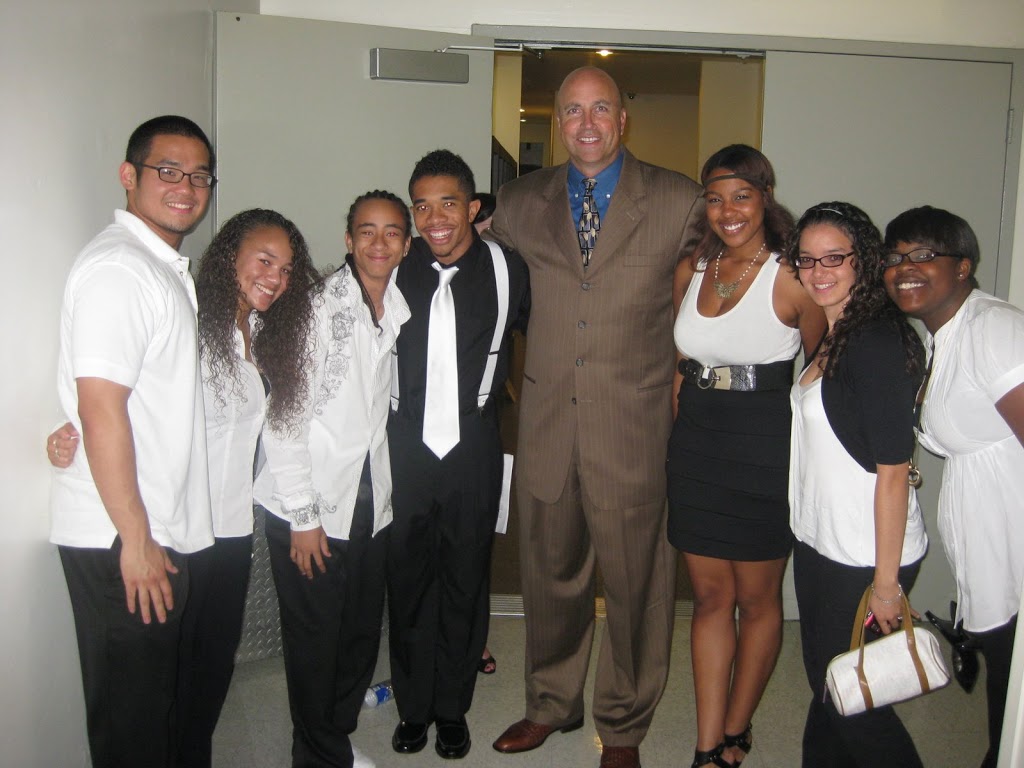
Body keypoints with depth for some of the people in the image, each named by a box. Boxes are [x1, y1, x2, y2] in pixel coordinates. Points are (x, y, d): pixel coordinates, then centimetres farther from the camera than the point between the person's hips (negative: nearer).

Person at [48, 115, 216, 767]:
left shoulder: (170, 267, 15)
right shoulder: (116, 268, -16)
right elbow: (99, 410, -22)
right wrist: (136, 539, -20)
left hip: (161, 532, 9)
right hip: (119, 541, -9)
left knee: (159, 698, 21)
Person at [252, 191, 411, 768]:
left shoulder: (400, 311, 6)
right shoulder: (317, 308, -13)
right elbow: (282, 418, -14)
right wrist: (303, 515, -14)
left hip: (371, 503, 6)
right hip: (311, 509, -6)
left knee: (363, 631, 15)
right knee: (315, 639, 6)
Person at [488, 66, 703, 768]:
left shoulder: (678, 201, -2)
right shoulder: (521, 203, 6)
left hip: (634, 427, -2)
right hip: (547, 423, 3)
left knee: (635, 581, 8)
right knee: (550, 572, 16)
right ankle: (552, 703, 38)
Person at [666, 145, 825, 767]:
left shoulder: (791, 279, -10)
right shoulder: (690, 271, 6)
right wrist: (688, 430, 9)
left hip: (765, 448, -5)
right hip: (696, 447, 5)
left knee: (758, 600, 10)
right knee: (711, 597, 10)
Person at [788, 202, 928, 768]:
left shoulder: (878, 343, -20)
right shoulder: (828, 338, 8)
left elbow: (892, 471, -21)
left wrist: (886, 582, -19)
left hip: (866, 556, -8)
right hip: (819, 543, 8)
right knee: (824, 682, 19)